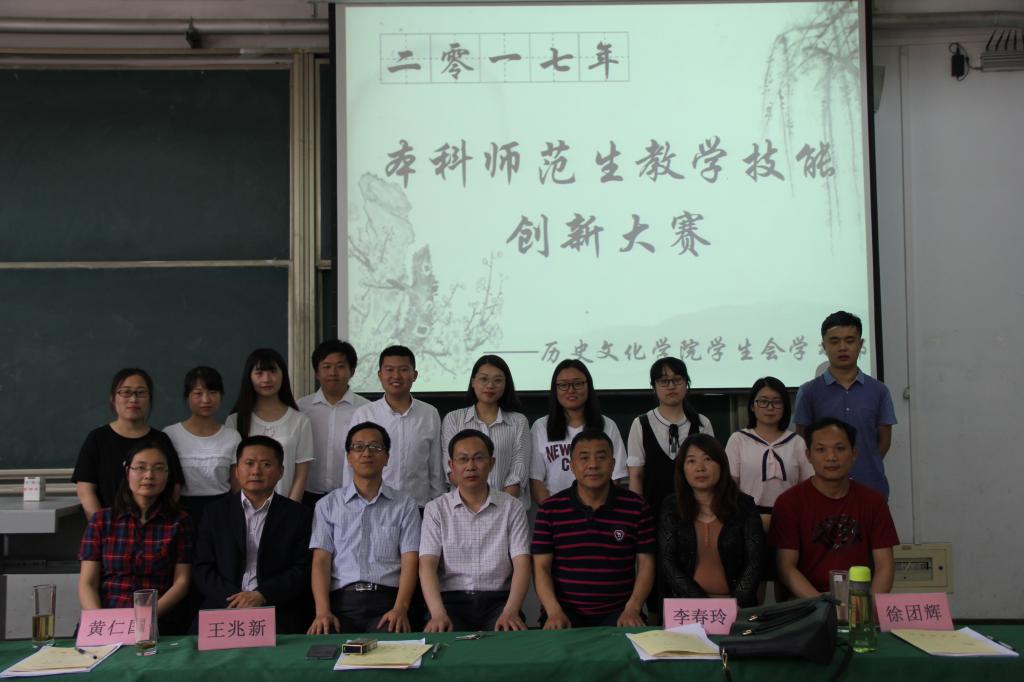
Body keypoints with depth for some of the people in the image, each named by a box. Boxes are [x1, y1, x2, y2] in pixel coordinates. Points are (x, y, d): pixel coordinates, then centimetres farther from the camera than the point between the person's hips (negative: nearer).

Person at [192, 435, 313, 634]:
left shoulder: (299, 515, 9)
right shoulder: (216, 512, 15)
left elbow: (302, 571, 3)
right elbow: (202, 569, 8)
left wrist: (260, 596, -12)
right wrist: (235, 601, -10)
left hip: (279, 612, -1)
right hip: (223, 608, 1)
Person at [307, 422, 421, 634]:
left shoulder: (405, 505, 14)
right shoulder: (327, 505, 15)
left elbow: (410, 561, 4)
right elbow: (321, 561, 5)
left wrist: (400, 609, -13)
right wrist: (323, 611, -11)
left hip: (386, 600, 0)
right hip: (341, 600, 1)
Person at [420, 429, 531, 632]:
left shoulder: (512, 507, 9)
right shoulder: (436, 509, 8)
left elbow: (521, 564, 0)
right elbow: (427, 565, -4)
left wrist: (510, 611, -19)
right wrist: (438, 614, -22)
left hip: (498, 600, 1)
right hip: (452, 600, 0)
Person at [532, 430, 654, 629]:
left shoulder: (636, 507, 4)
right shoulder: (550, 509, 3)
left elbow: (645, 565, 5)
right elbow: (541, 567, 1)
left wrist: (632, 609, -10)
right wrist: (554, 611, -14)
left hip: (618, 613, 1)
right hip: (565, 612, 0)